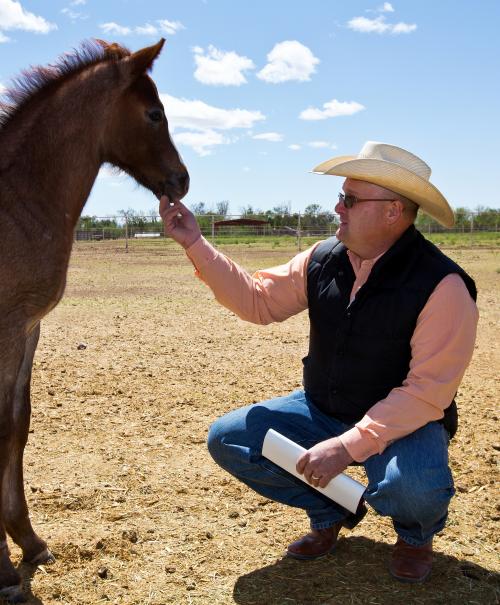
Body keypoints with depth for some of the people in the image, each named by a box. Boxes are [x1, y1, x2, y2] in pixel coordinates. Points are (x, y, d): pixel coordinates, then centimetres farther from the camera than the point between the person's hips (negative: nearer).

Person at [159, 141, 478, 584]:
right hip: (321, 411, 6)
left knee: (412, 485, -37)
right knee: (228, 439, -7)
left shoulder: (441, 285, -23)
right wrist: (195, 244, -8)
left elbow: (428, 391, -26)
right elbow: (258, 301, 0)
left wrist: (349, 446, -33)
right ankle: (330, 512, 14)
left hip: (403, 423, -5)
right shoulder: (322, 260, -6)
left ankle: (416, 533, 5)